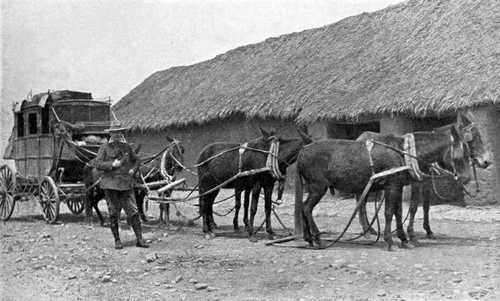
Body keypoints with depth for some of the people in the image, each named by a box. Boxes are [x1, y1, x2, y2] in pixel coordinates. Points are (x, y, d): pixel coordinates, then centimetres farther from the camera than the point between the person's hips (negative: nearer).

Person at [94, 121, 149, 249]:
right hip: (110, 184, -2)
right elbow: (98, 164, -5)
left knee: (133, 212, -3)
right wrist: (112, 164, -18)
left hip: (126, 184, 2)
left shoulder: (127, 147, 11)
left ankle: (139, 239, 1)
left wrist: (133, 169, 4)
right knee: (113, 214, 5)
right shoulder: (104, 148, 2)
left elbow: (136, 160, 23)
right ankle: (117, 240, 16)